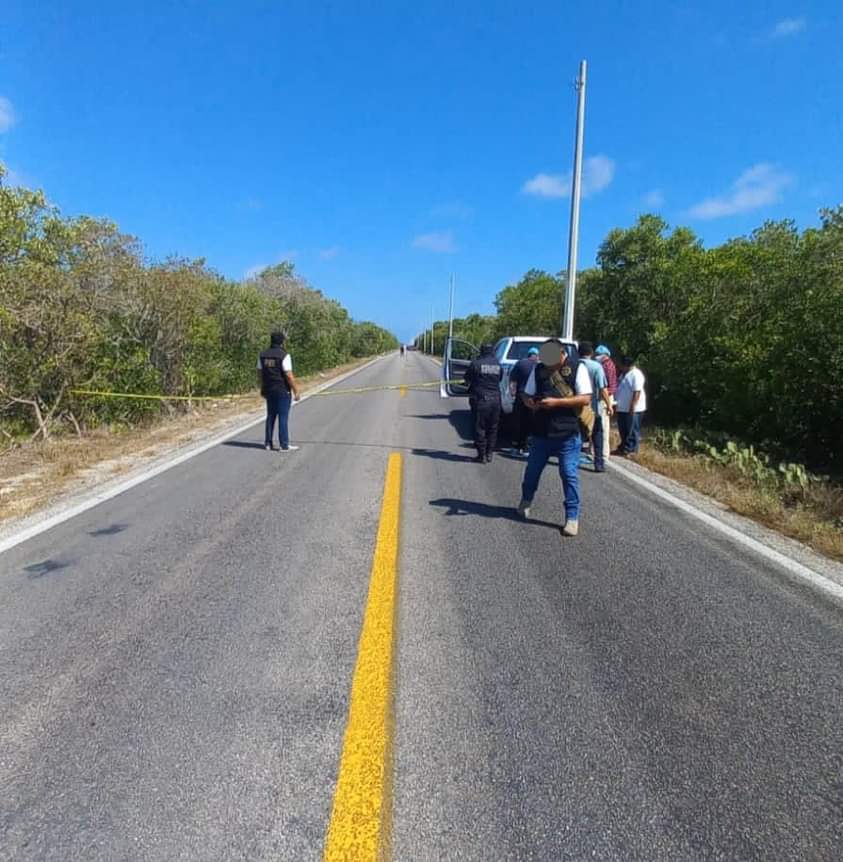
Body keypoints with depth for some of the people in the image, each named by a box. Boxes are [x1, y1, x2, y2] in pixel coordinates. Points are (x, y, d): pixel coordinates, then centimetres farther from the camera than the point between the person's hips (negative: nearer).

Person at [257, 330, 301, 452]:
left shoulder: (263, 355, 4)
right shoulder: (284, 355, -15)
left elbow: (259, 374, 9)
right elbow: (289, 376, -19)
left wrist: (262, 388, 20)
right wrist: (296, 391, -12)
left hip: (269, 391, 6)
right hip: (283, 391, -6)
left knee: (270, 416, 14)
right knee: (283, 418, -2)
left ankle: (268, 443, 17)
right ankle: (284, 445, 1)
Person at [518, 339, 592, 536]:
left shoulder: (577, 367, -7)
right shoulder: (539, 368, 4)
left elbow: (585, 398, -12)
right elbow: (527, 395, 11)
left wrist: (556, 402, -20)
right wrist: (532, 403, -14)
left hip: (567, 434, -4)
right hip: (541, 432, 4)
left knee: (569, 474, -1)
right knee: (532, 469, 17)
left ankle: (572, 517, 10)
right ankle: (526, 500, 42)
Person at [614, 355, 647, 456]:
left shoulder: (636, 374, -16)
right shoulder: (624, 373, 15)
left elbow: (637, 392, -22)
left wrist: (632, 407, -25)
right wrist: (617, 404, 20)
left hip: (632, 409, -10)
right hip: (622, 408, 10)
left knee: (632, 430, -2)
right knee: (623, 429, 15)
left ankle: (631, 450, 4)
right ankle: (623, 447, 25)